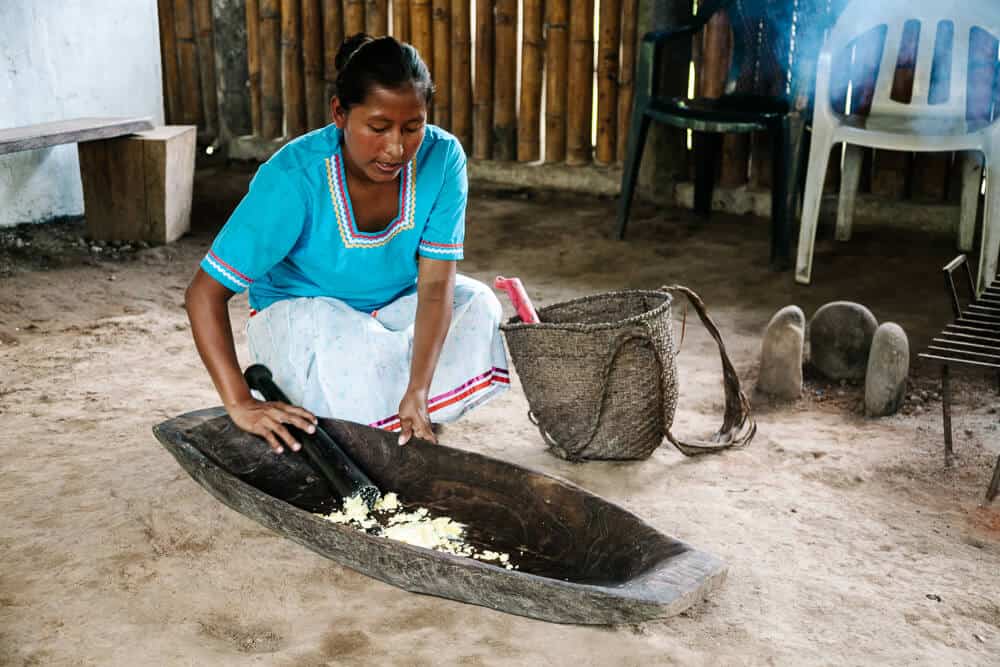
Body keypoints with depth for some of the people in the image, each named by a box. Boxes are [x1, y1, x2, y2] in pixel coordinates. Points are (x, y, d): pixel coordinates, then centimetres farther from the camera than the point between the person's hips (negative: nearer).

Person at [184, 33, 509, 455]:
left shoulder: (442, 158, -21)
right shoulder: (294, 177, -29)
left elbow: (436, 283, -24)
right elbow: (204, 293, -27)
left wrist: (417, 391, -39)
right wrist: (240, 403, -38)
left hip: (395, 310, 4)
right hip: (298, 314, -3)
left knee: (478, 305, -23)